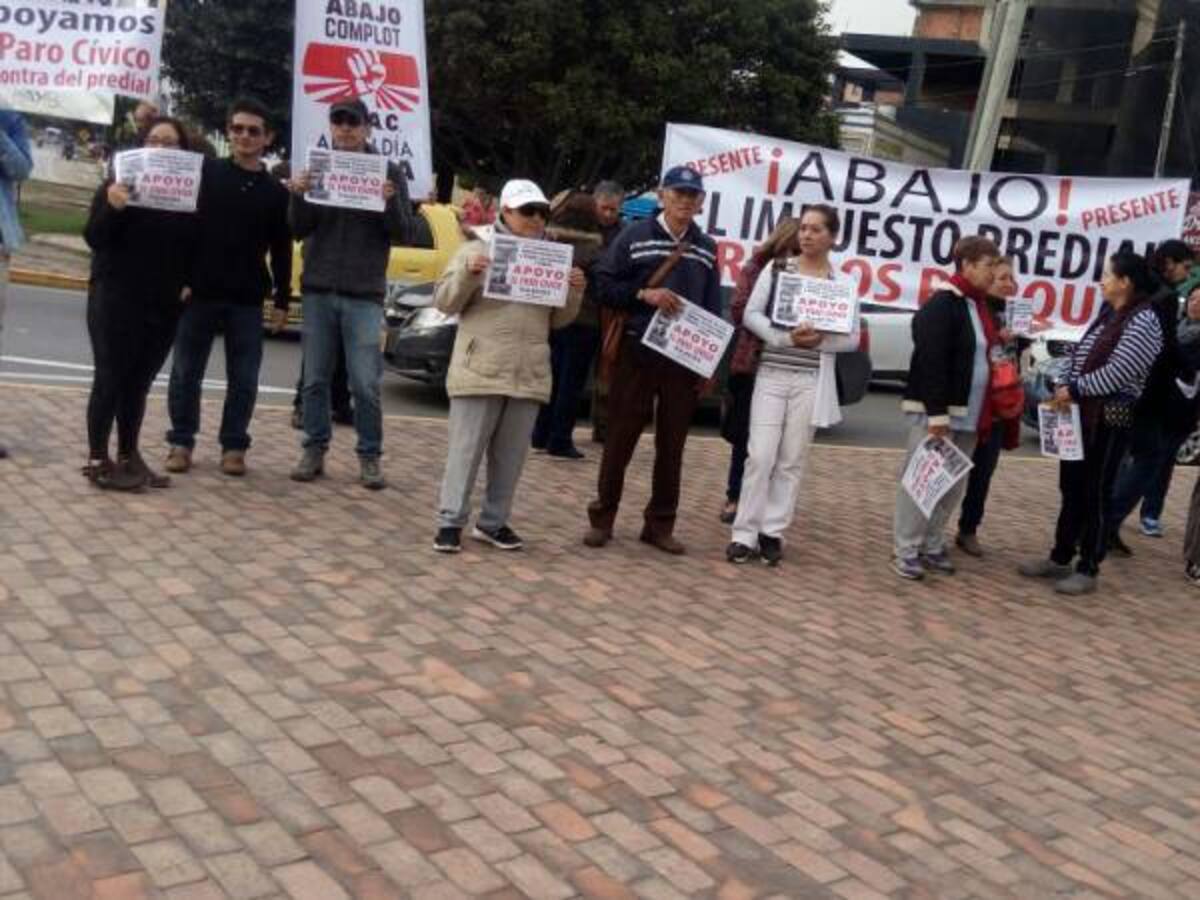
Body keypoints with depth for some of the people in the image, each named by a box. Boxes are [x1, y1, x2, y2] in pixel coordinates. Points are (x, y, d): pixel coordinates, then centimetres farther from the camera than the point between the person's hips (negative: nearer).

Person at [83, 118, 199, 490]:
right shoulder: (117, 186, -2)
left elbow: (196, 249, 13)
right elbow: (93, 239, -9)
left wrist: (189, 285, -2)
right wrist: (112, 207, -26)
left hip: (165, 305, 3)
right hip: (116, 299, -3)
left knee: (139, 382, 9)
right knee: (110, 378, -4)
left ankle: (128, 456, 16)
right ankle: (97, 460, 0)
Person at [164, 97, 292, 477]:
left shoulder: (276, 192, 7)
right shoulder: (205, 172, 3)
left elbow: (281, 252, 9)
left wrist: (282, 301, 4)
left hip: (247, 300, 1)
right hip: (199, 292, -1)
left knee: (244, 378, 3)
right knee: (186, 372, 5)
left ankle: (233, 446, 14)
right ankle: (181, 441, 16)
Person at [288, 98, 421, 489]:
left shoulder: (389, 173, 3)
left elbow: (407, 235, 0)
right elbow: (300, 230, 5)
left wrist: (390, 203, -18)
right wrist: (298, 196, -14)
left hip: (364, 294, -2)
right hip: (318, 290, 2)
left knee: (365, 384, -2)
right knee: (315, 379, 7)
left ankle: (370, 456, 9)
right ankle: (315, 450, 17)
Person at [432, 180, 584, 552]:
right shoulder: (477, 249, 2)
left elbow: (558, 319, 16)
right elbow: (445, 302, -1)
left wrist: (575, 292, -1)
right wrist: (467, 274, -18)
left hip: (528, 375, 4)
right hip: (480, 370, -4)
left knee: (511, 455, 8)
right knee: (466, 450, -1)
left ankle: (494, 522, 18)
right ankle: (451, 521, 6)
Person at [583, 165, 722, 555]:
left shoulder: (706, 248, 11)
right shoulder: (634, 236, -1)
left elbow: (713, 308, 13)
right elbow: (603, 286, -3)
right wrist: (644, 294, -18)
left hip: (685, 361, 4)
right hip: (636, 354, -3)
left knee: (672, 445, 8)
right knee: (620, 439, 2)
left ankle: (660, 524, 18)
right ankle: (602, 518, 13)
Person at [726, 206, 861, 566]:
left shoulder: (842, 283, 5)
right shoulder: (776, 269, 4)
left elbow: (853, 338, 4)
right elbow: (751, 314, -1)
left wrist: (821, 340, -15)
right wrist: (785, 337, -16)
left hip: (811, 381, 1)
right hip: (771, 374, -1)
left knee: (792, 460, 5)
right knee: (761, 456, -6)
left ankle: (772, 533, 13)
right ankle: (744, 534, 0)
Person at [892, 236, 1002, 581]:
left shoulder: (980, 306, 15)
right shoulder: (941, 305, -14)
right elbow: (931, 362, -20)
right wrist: (937, 413, -23)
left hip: (968, 413, 9)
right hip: (936, 411, -9)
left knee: (953, 484, 12)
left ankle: (932, 546, 22)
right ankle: (906, 551, 3)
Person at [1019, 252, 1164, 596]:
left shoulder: (1143, 321, -14)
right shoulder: (1107, 314, 13)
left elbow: (1118, 372, -21)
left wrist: (1075, 389, -16)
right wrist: (1065, 388, 1)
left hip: (1110, 420, -8)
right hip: (1081, 413, 8)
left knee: (1095, 495, 0)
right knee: (1071, 489, 14)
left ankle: (1088, 570, 10)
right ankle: (1060, 559, 25)